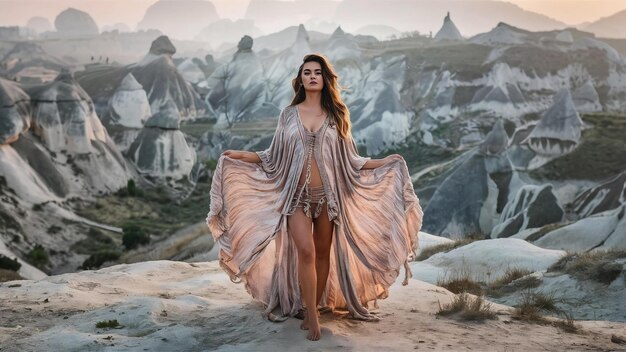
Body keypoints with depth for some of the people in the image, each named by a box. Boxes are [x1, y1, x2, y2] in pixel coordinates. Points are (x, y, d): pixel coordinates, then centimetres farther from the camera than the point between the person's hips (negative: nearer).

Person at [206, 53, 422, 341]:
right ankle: (312, 316, -6)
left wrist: (385, 162, -1)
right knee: (306, 252, -15)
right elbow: (274, 157, 7)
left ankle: (312, 309, 20)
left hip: (327, 194, 1)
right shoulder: (288, 114, 6)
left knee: (323, 253, 6)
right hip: (297, 195, -1)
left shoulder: (336, 115, 7)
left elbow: (349, 160, 7)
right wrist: (240, 155, -2)